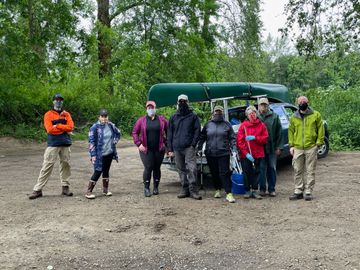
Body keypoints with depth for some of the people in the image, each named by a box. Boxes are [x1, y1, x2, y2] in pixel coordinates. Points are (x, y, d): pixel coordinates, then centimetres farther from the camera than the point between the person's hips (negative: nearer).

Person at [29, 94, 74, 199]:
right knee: (47, 166, -5)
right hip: (53, 144, -3)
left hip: (65, 143, 3)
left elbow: (71, 127, -3)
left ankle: (65, 187, 14)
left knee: (65, 164, 5)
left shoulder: (66, 114, 12)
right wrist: (64, 129, -8)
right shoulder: (48, 114, 1)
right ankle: (38, 190, -2)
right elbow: (50, 129, -12)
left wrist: (57, 126, -10)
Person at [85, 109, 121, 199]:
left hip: (109, 153, 5)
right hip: (99, 154, -5)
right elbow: (91, 141, -13)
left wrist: (115, 141, 8)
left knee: (106, 171, 14)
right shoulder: (95, 127, -12)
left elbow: (118, 133, 23)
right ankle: (88, 191, 3)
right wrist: (93, 155, -17)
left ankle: (105, 189, 26)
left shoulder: (111, 126, 3)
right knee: (98, 172, -6)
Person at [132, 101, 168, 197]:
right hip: (146, 149, -1)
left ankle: (156, 187, 20)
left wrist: (166, 143, -1)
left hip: (159, 149, 1)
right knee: (148, 168, -6)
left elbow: (168, 131, 8)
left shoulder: (162, 120, 5)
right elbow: (134, 132, 3)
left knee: (157, 168, 8)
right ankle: (146, 188, 5)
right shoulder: (141, 120, 3)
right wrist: (139, 144, -6)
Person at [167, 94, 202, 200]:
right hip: (177, 148, 4)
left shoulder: (193, 116, 7)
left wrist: (193, 144, -9)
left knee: (192, 168, -13)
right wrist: (170, 148, 7)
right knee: (181, 169, 8)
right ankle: (185, 189, 17)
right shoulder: (173, 117, 15)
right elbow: (170, 133, 14)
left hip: (189, 147, -4)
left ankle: (193, 190, -6)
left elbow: (197, 131, 3)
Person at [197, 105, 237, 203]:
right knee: (214, 173, 11)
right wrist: (199, 148, 7)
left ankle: (229, 194, -8)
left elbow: (232, 138, 4)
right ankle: (218, 190, 28)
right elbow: (202, 137, 15)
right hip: (210, 154, 3)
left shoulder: (227, 125, 5)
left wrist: (234, 149, -7)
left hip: (223, 153, -3)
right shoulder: (208, 125, 10)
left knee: (224, 173, -8)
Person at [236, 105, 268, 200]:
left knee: (256, 172, 6)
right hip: (245, 155, -1)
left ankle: (255, 191, 15)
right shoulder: (243, 125, 0)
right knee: (247, 173, 3)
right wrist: (246, 153, -14)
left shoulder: (261, 125, 5)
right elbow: (239, 141, -5)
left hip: (258, 154, 1)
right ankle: (248, 191, 14)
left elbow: (265, 138, 0)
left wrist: (254, 138, -16)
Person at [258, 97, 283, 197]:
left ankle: (272, 189, 16)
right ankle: (262, 189, 14)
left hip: (272, 147, 1)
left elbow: (279, 132, 3)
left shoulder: (274, 116, 4)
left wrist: (279, 147, -2)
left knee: (272, 168, 6)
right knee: (261, 168, 4)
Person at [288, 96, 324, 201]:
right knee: (298, 171, 6)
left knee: (310, 171, 3)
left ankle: (308, 192, 11)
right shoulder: (294, 117, 9)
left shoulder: (316, 115, 2)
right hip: (297, 148, 3)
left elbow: (320, 129, 2)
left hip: (311, 148, -2)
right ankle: (298, 192, 15)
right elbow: (291, 131, 12)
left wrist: (319, 143, -5)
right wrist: (291, 145, 4)